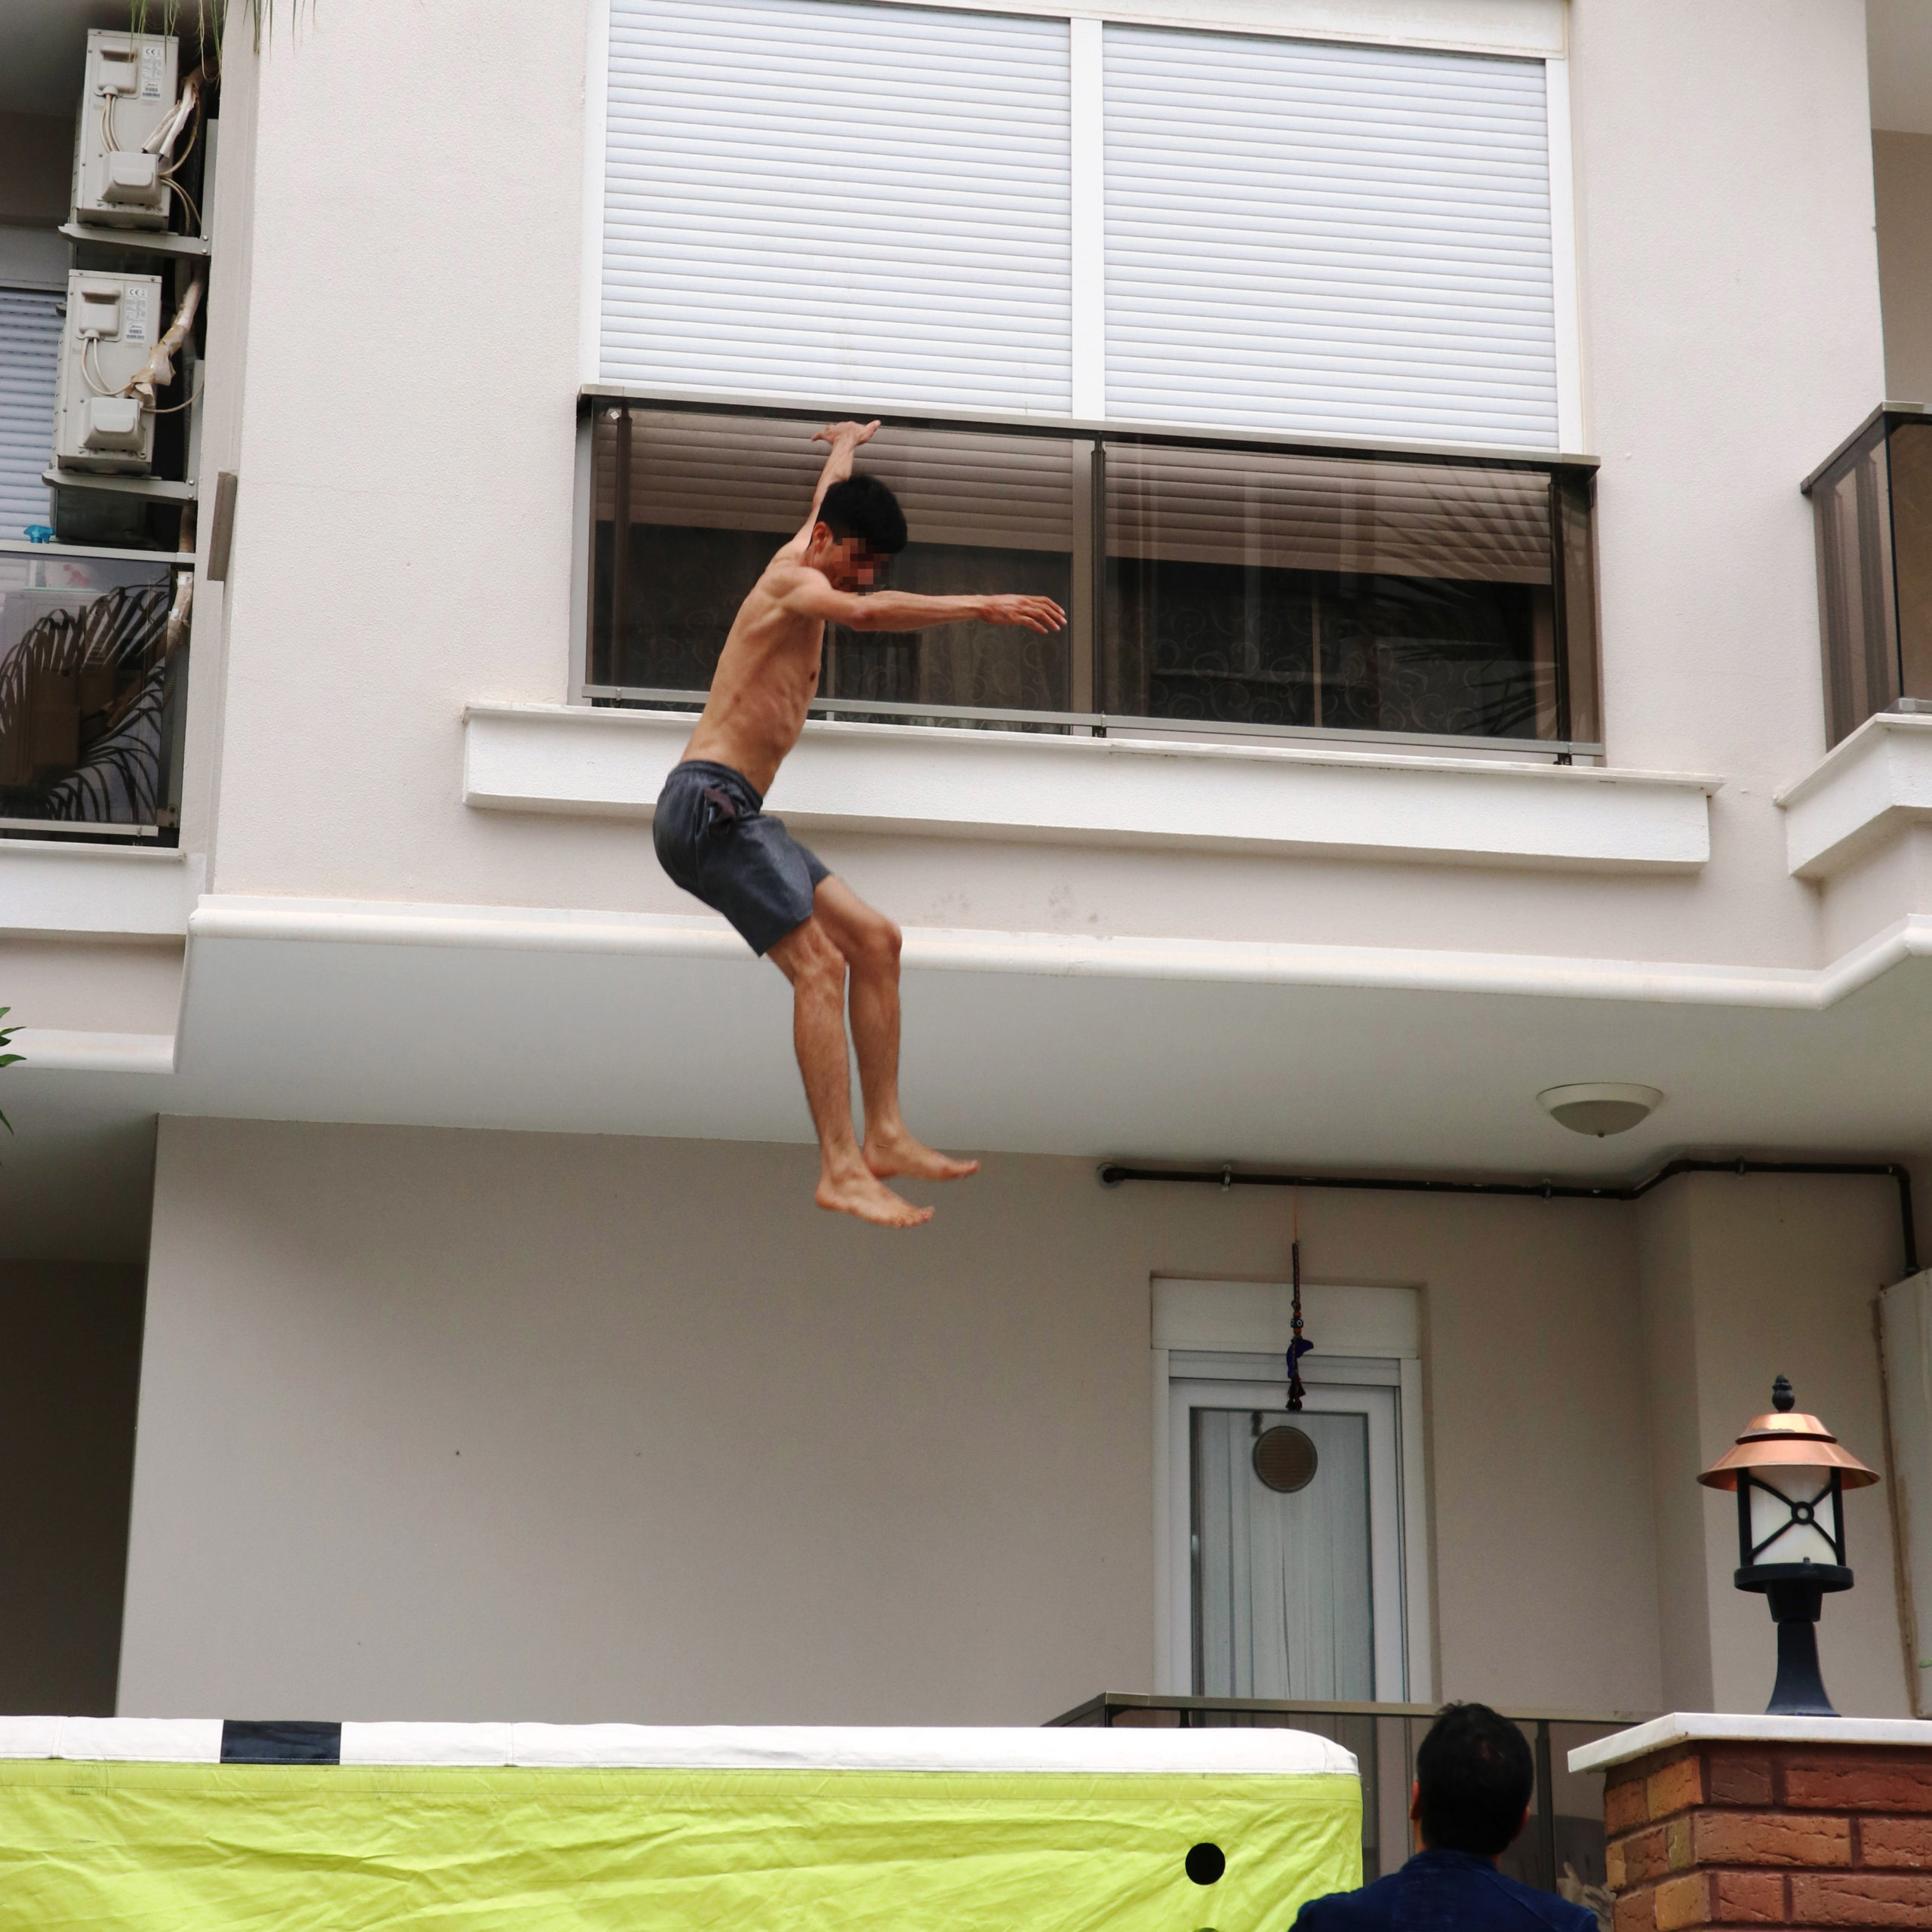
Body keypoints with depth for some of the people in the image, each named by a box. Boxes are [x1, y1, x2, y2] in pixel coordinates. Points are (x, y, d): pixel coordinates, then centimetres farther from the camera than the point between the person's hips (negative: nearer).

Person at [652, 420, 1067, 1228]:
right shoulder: (793, 581, -7)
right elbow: (863, 613, -30)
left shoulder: (805, 566, 22)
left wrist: (847, 444, 65)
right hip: (707, 803, -10)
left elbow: (827, 498, 46)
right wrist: (981, 609, -33)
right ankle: (841, 1171, -29)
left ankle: (884, 1137, 0)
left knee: (874, 940, 4)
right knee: (819, 965, -21)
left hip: (733, 817, 10)